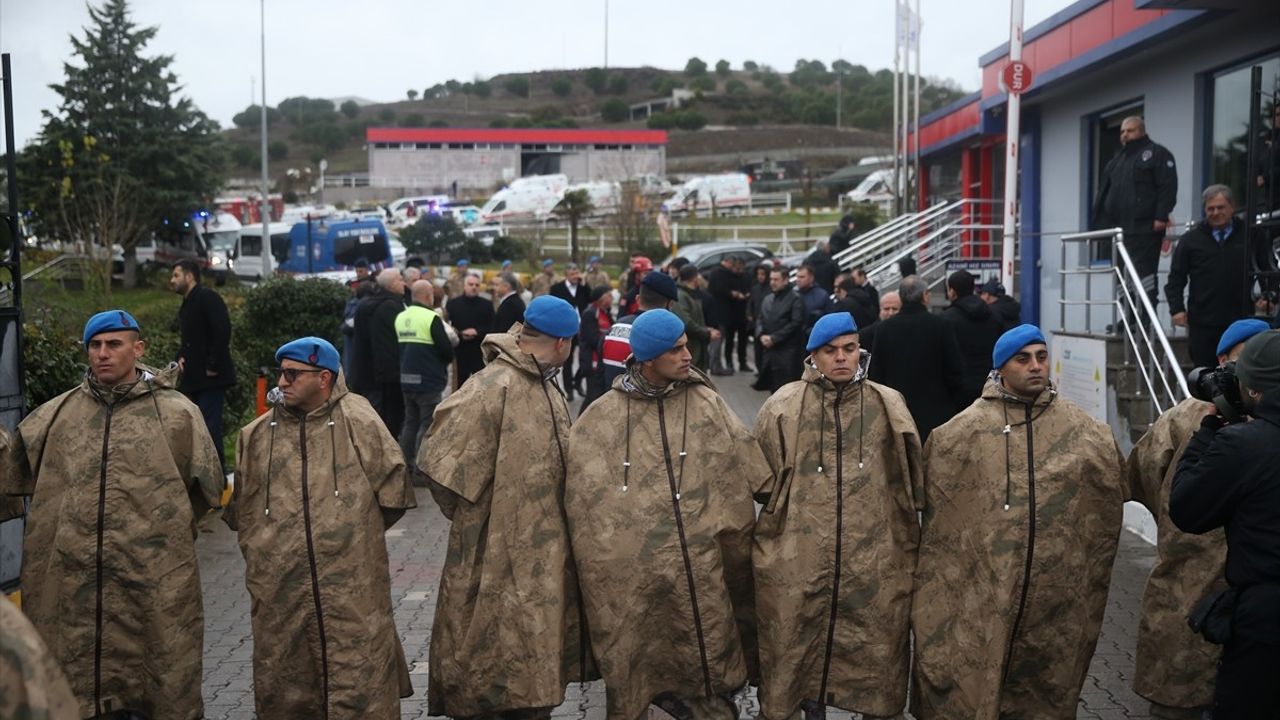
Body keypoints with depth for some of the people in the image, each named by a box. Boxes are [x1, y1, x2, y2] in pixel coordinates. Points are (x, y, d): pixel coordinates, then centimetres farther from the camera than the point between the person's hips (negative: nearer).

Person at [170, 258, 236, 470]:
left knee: (210, 426, -11)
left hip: (211, 377, -10)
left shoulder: (208, 298, -10)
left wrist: (213, 366, -20)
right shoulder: (186, 306, 20)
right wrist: (181, 356, 9)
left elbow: (223, 331, -20)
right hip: (193, 377, 10)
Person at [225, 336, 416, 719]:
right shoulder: (257, 435, 10)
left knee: (359, 686, -1)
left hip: (352, 588, -4)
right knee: (283, 687, 12)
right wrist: (266, 542, 13)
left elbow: (394, 492, 3)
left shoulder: (359, 424, -2)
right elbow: (238, 510, 19)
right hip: (280, 590, 4)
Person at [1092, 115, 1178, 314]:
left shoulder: (1156, 154, 0)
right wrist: (1101, 222, 15)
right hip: (1121, 227, 8)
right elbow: (1104, 191, 23)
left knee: (1144, 271, -10)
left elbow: (1168, 187, -10)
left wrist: (1161, 216, -18)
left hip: (1145, 228, -8)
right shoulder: (1118, 158, 23)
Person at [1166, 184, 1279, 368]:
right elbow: (1176, 278, 5)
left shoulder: (1251, 236, 4)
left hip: (1241, 320, 0)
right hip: (1202, 323, 0)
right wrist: (1177, 309, -7)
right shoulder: (1191, 240, 4)